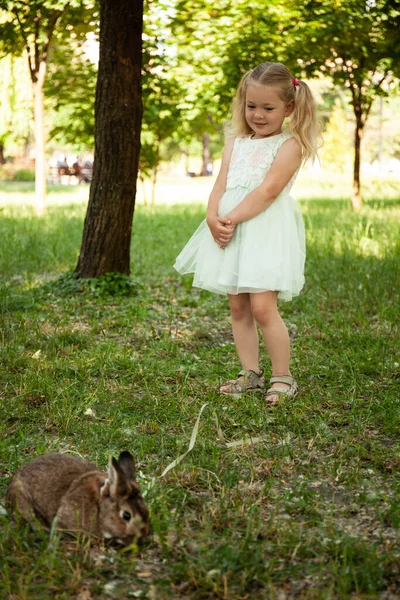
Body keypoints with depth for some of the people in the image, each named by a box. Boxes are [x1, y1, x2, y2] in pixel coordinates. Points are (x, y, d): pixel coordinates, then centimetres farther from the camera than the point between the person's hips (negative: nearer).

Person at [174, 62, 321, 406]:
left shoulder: (289, 145, -3)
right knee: (238, 307, 8)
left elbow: (268, 190, -14)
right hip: (231, 233, 7)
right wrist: (214, 218, -11)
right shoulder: (236, 143, 17)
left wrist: (232, 218, -18)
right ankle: (251, 373, 19)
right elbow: (220, 187, 8)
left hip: (267, 230, -7)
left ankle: (283, 377, 1)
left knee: (262, 307, -13)